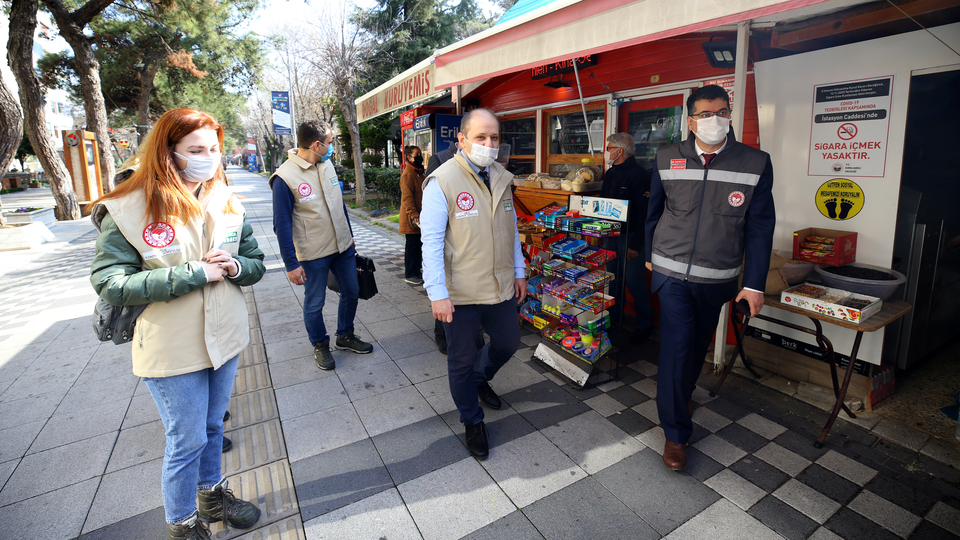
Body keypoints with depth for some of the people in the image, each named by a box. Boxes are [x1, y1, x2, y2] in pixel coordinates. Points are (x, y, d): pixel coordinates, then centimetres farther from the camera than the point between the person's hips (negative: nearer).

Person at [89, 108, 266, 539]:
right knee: (187, 441, 9)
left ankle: (211, 494, 47)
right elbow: (110, 283, -19)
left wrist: (233, 265, -15)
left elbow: (256, 263, 8)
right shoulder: (127, 209, -13)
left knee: (212, 426, 23)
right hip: (173, 351, -5)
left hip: (225, 338, 5)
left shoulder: (226, 204, 3)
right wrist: (195, 273, -23)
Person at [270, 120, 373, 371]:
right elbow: (282, 225, -15)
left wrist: (350, 236, 17)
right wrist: (291, 264, -16)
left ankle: (345, 336, 37)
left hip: (343, 247, 7)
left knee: (351, 292, 16)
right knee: (314, 304, 9)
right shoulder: (285, 177, -17)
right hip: (313, 255, -6)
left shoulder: (327, 165, 3)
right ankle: (320, 345, 31)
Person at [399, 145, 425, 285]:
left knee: (418, 245, 15)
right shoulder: (408, 174, -14)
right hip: (411, 219, -9)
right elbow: (407, 198, -21)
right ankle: (409, 275, 5)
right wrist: (414, 215, -28)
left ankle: (416, 271, 25)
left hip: (419, 217, 9)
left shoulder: (419, 173, 17)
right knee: (412, 246, -3)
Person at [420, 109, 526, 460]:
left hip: (500, 287, 6)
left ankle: (480, 379, 53)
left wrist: (518, 272, 14)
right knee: (461, 360, 11)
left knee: (508, 342, 22)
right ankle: (472, 422, 35)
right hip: (460, 293, -6)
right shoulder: (442, 181, -14)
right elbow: (431, 241, -17)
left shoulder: (502, 178, 6)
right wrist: (437, 294, -20)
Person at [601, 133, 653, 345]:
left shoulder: (640, 174, -13)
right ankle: (614, 316, 28)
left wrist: (635, 244, -20)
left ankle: (644, 324, 13)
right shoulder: (610, 174, 13)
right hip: (611, 235, 8)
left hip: (630, 237, -7)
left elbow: (644, 213, -18)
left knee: (634, 281, -3)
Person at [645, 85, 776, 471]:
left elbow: (759, 227, -2)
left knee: (698, 344, 18)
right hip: (672, 273, -1)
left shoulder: (755, 163, -4)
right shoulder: (667, 159, -2)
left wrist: (755, 283, -5)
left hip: (717, 279, 2)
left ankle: (682, 392, 48)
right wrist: (651, 255, 16)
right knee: (676, 345, -7)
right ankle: (676, 434, 8)